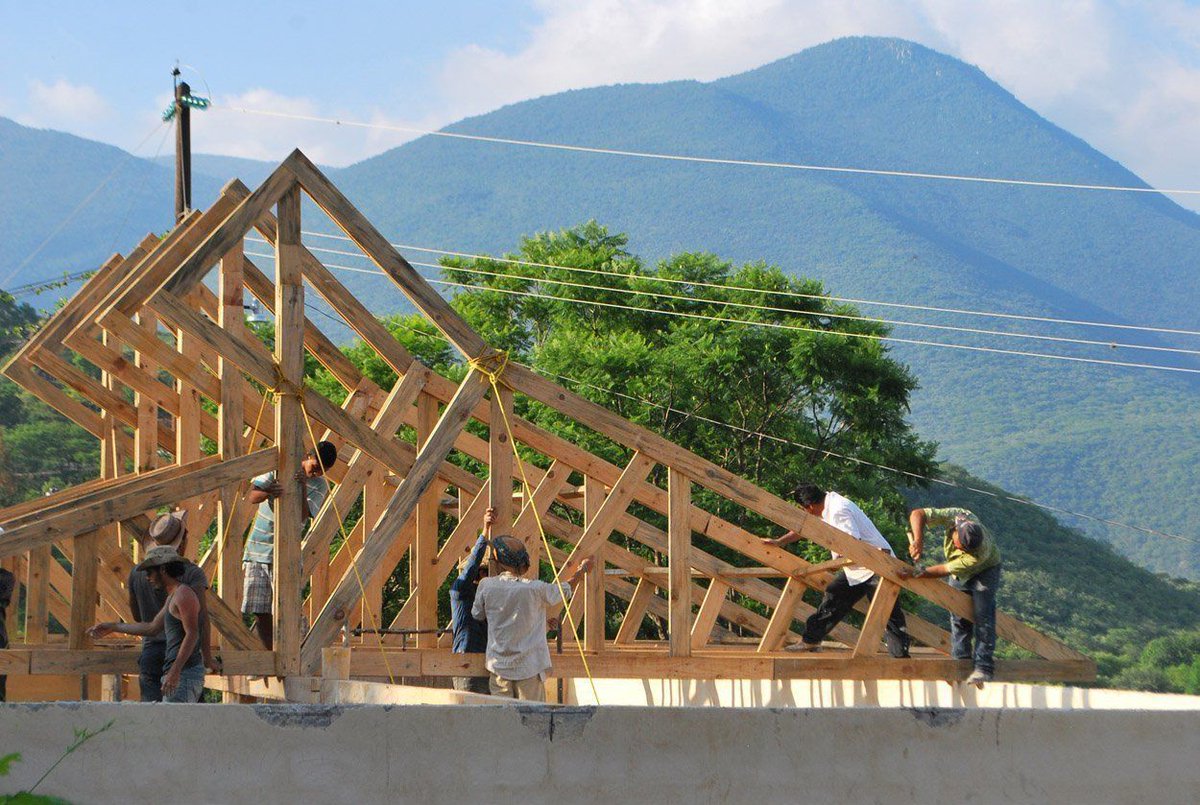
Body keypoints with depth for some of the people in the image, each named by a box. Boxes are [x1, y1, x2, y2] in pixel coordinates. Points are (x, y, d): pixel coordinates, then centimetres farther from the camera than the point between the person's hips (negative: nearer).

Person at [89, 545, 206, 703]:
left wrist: (175, 670, -27)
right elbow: (153, 628, 31)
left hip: (185, 673, -10)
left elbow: (192, 634, -19)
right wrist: (113, 627, 35)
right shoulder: (173, 597, 22)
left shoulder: (183, 594, -10)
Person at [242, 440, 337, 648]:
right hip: (257, 550, 1)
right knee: (259, 612, 1)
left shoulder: (320, 486, 0)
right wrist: (267, 493, -28)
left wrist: (303, 487, -27)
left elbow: (303, 515, -14)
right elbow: (250, 496, -7)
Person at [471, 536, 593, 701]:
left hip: (499, 666, 2)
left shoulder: (487, 585, -6)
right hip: (529, 667, -2)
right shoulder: (535, 588, -11)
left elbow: (477, 615, 10)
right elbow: (563, 592, 8)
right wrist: (581, 571, 26)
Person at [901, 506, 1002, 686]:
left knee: (983, 616, -16)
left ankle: (983, 667, -18)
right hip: (958, 574, 5)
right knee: (958, 617, 0)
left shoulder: (981, 552, -43)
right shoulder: (954, 516, -35)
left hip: (985, 569, -5)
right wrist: (918, 541, -43)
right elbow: (917, 514, -30)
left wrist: (921, 573, -41)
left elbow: (946, 570, -37)